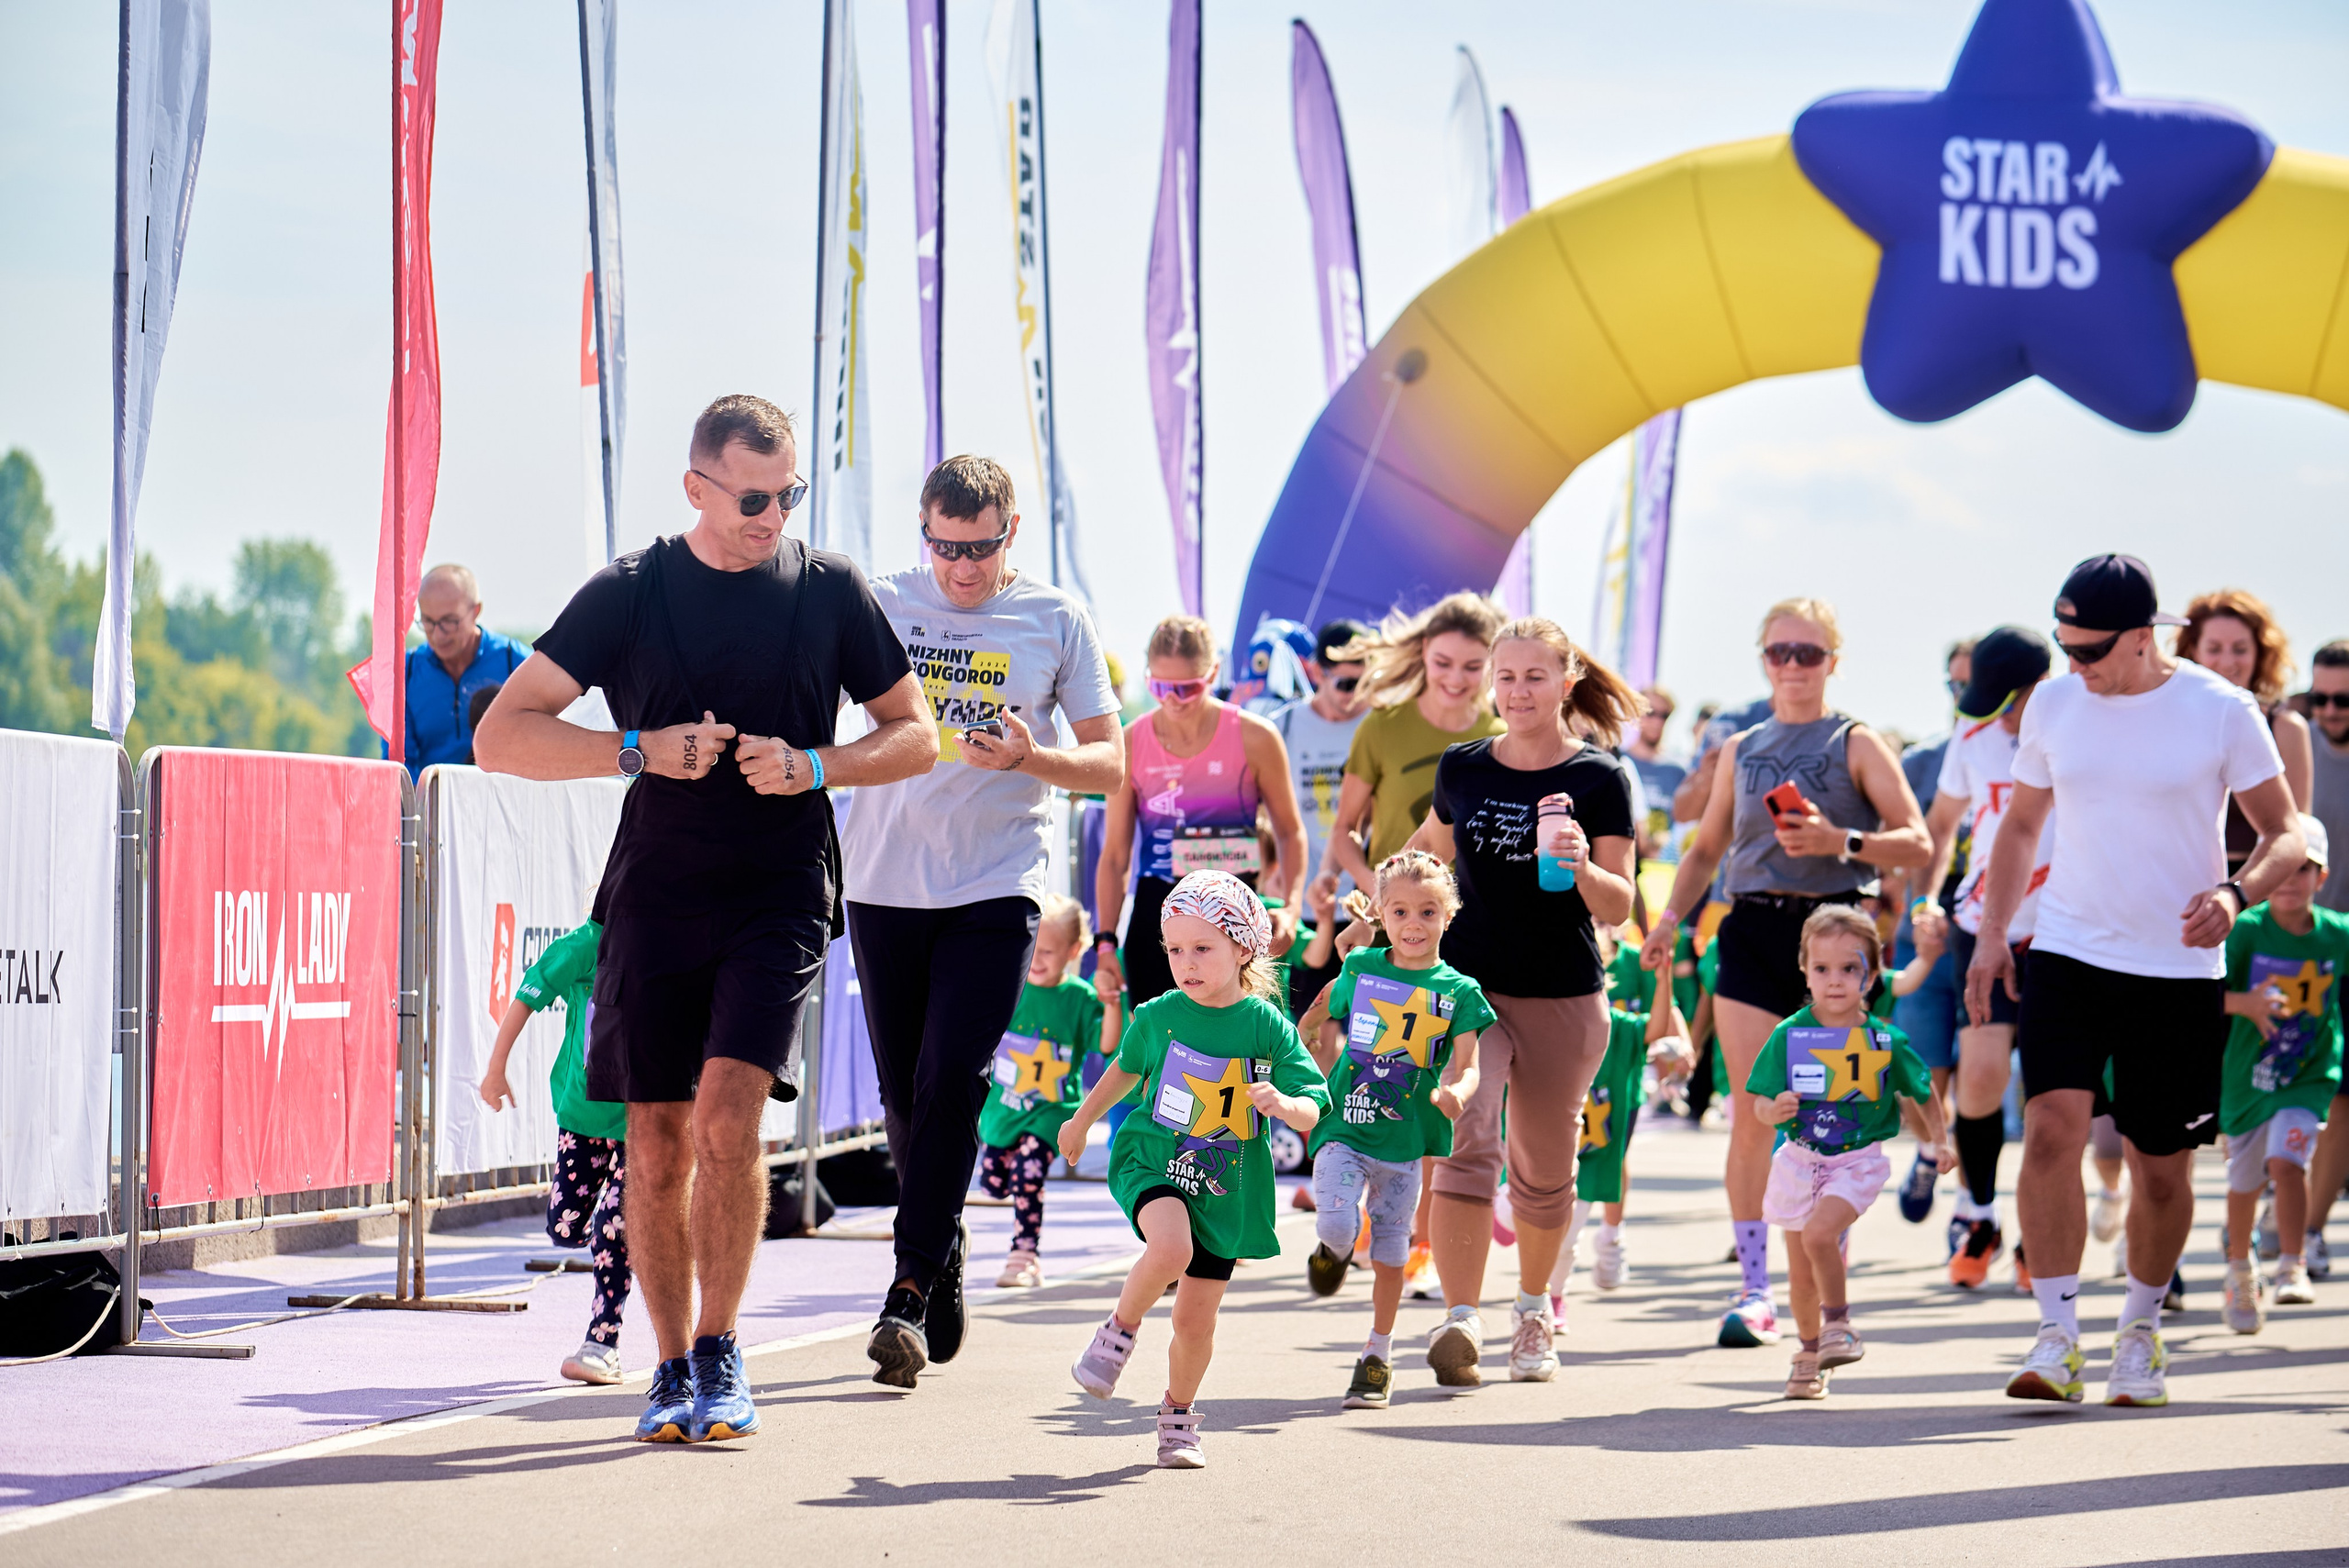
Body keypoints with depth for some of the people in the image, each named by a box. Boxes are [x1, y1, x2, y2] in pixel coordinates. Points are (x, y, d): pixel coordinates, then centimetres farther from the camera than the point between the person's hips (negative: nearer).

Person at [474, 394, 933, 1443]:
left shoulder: (829, 589, 3)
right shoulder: (630, 593, 0)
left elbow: (915, 736, 10)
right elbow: (501, 737, -2)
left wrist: (811, 766, -8)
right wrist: (639, 750, -16)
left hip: (779, 894, -1)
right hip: (656, 895, 1)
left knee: (727, 1109, -18)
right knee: (657, 1142, 2)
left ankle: (720, 1356, -7)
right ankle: (673, 1367, 16)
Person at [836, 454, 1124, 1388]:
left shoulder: (1055, 622, 2)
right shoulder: (881, 606, 5)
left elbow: (1109, 764, 4)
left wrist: (1029, 757, -15)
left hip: (996, 889, -2)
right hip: (885, 885, 2)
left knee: (952, 1082, -13)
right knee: (903, 1091, 8)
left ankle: (910, 1294, -11)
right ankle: (944, 1248, 30)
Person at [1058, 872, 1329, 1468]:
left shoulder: (1268, 1027, -8)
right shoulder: (1157, 1016, -2)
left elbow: (1313, 1109, -8)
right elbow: (1126, 1067, 20)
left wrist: (1283, 1103, -31)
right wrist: (1083, 1119, 31)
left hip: (1225, 1189, 0)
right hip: (1151, 1163, 0)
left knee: (1196, 1319, 5)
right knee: (1170, 1247, -33)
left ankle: (1178, 1418, 29)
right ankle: (1119, 1330, -7)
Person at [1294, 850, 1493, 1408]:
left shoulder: (1458, 992, 1)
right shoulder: (1358, 970, 4)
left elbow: (1466, 1065, -7)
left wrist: (1454, 1093, -26)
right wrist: (1316, 1049, 2)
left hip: (1408, 1138, 0)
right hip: (1345, 1126, 0)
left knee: (1390, 1251, 8)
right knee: (1337, 1225, -19)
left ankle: (1378, 1356, 21)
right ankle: (1332, 1249, 18)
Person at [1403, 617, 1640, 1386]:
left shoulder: (1599, 780, -4)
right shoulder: (1462, 770, 4)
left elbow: (1618, 908, -9)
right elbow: (1430, 850, 24)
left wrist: (1582, 868, -28)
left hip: (1564, 1001, -1)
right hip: (1467, 984, 1)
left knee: (1543, 1169, 11)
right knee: (1465, 1140, -18)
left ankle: (1534, 1311, 34)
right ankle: (1459, 1322, -24)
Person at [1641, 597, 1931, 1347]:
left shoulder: (1856, 743, 4)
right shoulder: (1740, 750, 16)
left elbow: (1916, 843, -3)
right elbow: (1707, 847, 25)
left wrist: (1841, 842, -18)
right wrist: (1670, 916, 12)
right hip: (1753, 928, 3)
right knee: (1752, 1112, -6)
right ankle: (1754, 1287, -3)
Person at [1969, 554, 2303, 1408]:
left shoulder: (2220, 711, -7)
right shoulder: (2054, 704, 3)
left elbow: (2285, 834, -2)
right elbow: (2021, 823, 16)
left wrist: (2236, 895, -22)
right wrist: (1992, 933, 8)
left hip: (2179, 970, -2)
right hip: (2067, 953, 2)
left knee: (2162, 1169, 6)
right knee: (2052, 1126, -18)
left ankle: (2142, 1329, 29)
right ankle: (2058, 1338, -16)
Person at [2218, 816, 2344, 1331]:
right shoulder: (2246, 930, -15)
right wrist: (2244, 1003, -39)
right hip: (2248, 1075, 0)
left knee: (2286, 1157, -24)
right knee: (2243, 1180, 14)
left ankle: (2293, 1269, -18)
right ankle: (2240, 1271, 38)